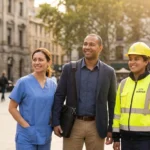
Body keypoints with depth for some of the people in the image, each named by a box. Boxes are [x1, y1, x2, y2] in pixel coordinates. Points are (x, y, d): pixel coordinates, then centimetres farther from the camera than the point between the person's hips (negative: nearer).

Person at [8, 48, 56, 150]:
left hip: (45, 136, 4)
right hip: (26, 136, -4)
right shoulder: (23, 82, -7)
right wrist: (26, 125, -13)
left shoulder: (52, 85, 4)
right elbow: (12, 108, -6)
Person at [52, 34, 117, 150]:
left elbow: (112, 102, 5)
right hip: (73, 125, 0)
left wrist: (111, 128, 2)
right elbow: (59, 96, 1)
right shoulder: (69, 68, 0)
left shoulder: (109, 72, 2)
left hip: (96, 126, 1)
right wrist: (56, 122, -5)